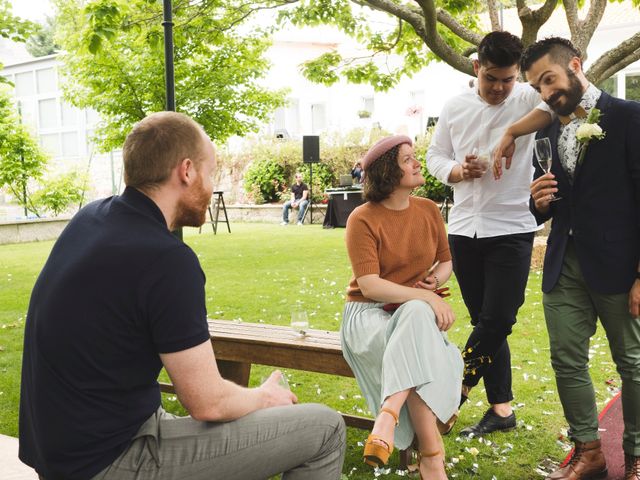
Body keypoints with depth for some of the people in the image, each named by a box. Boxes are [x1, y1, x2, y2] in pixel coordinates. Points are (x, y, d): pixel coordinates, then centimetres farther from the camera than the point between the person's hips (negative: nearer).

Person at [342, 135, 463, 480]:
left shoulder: (429, 210, 7)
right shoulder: (363, 219, -10)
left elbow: (446, 261, 20)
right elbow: (369, 285, -18)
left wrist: (435, 278, -4)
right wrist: (426, 297, -26)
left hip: (418, 312, 4)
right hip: (370, 313, -4)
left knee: (417, 317, -35)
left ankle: (389, 415, -42)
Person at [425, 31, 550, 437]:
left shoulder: (530, 101, -5)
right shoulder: (456, 108, 7)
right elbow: (435, 156, 13)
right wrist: (459, 171, -8)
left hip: (512, 229, -3)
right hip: (464, 229, 4)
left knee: (497, 320, -7)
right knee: (485, 321, 9)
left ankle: (456, 391, 13)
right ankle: (501, 408, 19)